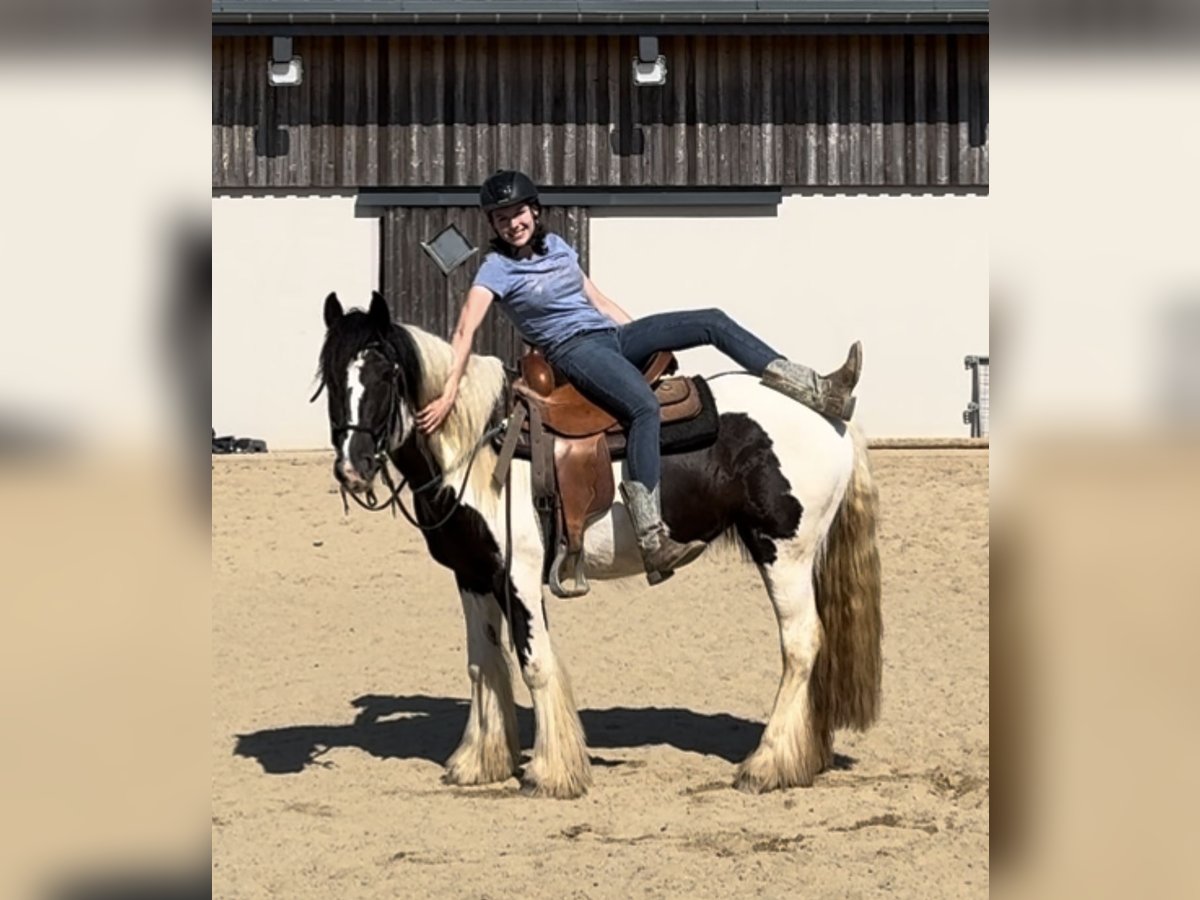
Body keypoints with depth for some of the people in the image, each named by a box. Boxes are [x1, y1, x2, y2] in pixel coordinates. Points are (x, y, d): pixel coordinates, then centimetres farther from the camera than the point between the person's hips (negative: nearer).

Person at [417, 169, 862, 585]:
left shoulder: (556, 246, 15)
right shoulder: (496, 269, -5)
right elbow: (465, 332, -17)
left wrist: (651, 343, 20)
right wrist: (448, 393, -30)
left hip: (615, 336, 8)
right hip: (575, 351, -8)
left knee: (713, 323, -2)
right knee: (645, 407, -36)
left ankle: (818, 391, -3)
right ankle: (652, 543, -49)